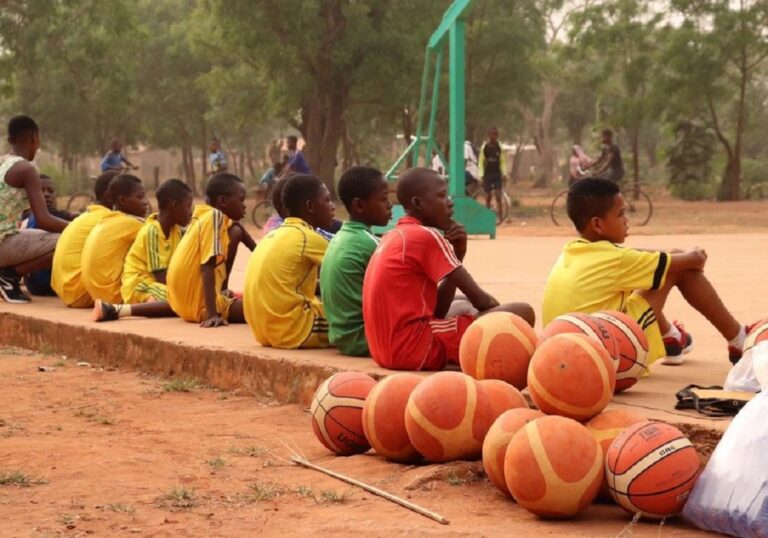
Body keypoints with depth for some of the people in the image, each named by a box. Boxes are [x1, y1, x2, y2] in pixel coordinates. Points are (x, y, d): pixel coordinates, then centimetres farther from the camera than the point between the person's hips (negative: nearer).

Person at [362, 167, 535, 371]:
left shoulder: (393, 238, 17)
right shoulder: (426, 236, -9)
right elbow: (480, 300, -7)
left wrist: (458, 254, 8)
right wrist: (498, 309, 14)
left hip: (388, 349, 10)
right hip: (415, 348, -10)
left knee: (462, 309, 34)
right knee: (522, 313, -9)